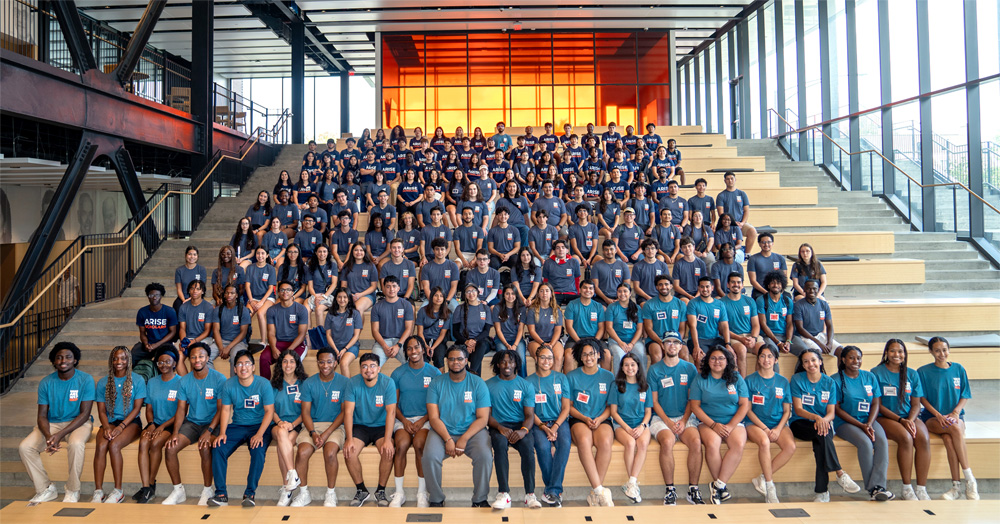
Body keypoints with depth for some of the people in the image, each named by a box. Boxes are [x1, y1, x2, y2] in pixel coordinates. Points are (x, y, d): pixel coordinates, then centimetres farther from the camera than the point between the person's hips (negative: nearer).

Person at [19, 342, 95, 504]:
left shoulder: (85, 380, -9)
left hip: (78, 423, -4)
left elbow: (85, 414, -13)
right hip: (52, 423, 4)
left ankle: (73, 491, -17)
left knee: (76, 444, -37)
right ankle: (46, 489, -3)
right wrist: (48, 436, -22)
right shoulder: (46, 383, 1)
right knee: (24, 447, -20)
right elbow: (42, 415, -1)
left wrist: (60, 435, -24)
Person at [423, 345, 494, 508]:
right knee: (430, 456, -28)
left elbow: (483, 418, -2)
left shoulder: (478, 383, 3)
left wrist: (464, 439, -15)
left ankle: (480, 499, -7)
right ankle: (436, 499, -6)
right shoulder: (437, 383, 5)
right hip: (442, 432, 1)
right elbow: (434, 418, -1)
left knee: (485, 456, -28)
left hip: (473, 431, 0)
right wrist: (448, 439, -16)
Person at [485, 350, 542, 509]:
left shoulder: (526, 385, 11)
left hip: (520, 426, 1)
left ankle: (530, 494, -28)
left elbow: (530, 415, 4)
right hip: (498, 426, 0)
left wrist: (523, 430, -18)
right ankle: (503, 493, -35)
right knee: (500, 442, -36)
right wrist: (500, 427, -17)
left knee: (527, 445, -33)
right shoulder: (489, 385, 11)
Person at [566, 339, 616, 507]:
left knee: (605, 442, -34)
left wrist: (599, 419, -7)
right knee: (584, 440, -36)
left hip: (602, 420, 1)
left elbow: (611, 406, 12)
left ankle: (595, 493, -25)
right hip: (579, 420, -1)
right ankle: (600, 490, -33)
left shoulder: (608, 377, 11)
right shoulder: (572, 377, 8)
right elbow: (568, 406, 9)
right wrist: (584, 418, -8)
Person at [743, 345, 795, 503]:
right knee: (764, 442, -35)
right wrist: (764, 428, -12)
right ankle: (770, 486, -21)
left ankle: (762, 478, -15)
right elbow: (748, 410, 1)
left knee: (791, 446, -28)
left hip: (778, 423, 3)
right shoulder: (750, 380, 4)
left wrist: (778, 429, -7)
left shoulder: (783, 381, 11)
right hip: (755, 423, -3)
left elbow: (787, 410, 10)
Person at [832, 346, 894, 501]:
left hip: (869, 420, 4)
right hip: (845, 422, -4)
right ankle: (871, 488, -22)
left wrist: (869, 424, -11)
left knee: (882, 442, -27)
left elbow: (876, 404, 8)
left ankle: (878, 486, -32)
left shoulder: (869, 377, 12)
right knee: (865, 443, -31)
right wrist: (860, 425, -14)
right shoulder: (836, 380, -1)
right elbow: (837, 408, -5)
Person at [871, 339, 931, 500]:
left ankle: (921, 488, -21)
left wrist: (910, 420, -12)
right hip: (886, 417, -4)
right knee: (906, 438, -32)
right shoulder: (877, 372, -1)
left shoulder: (912, 374, 10)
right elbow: (877, 405, -4)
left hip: (910, 416, 4)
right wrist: (900, 420, -14)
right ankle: (906, 488, -21)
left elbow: (916, 404, 8)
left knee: (924, 439, -27)